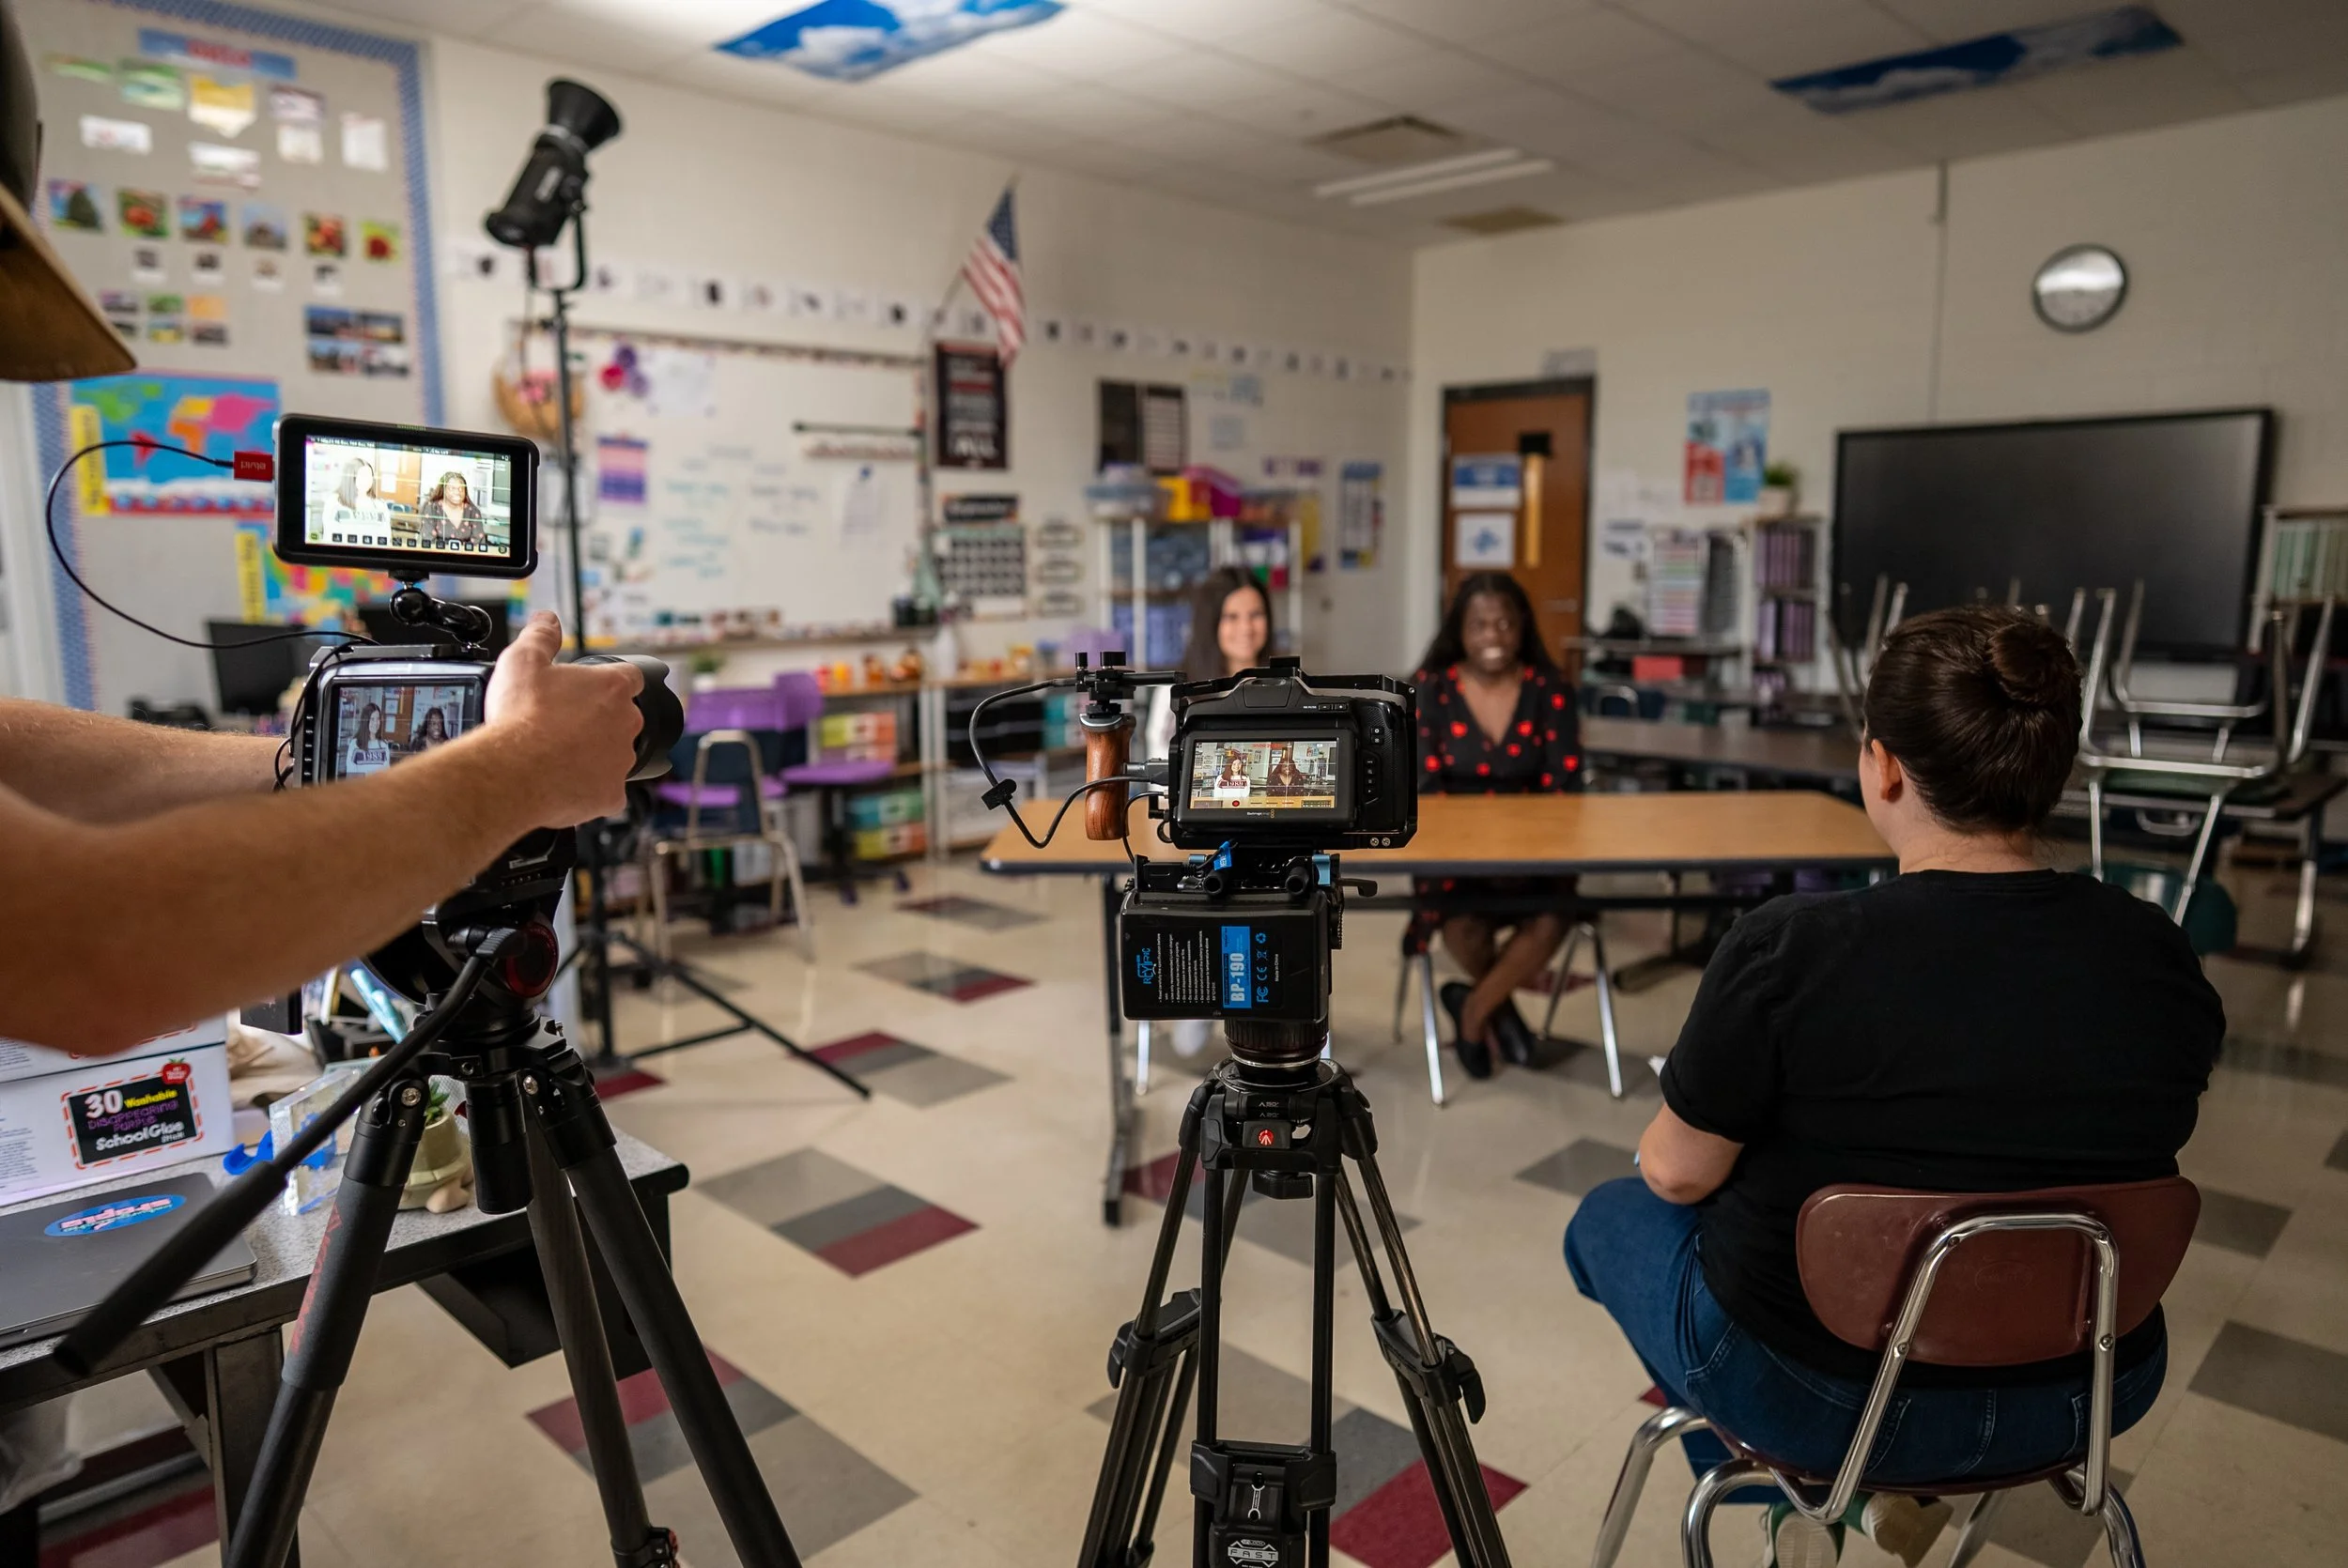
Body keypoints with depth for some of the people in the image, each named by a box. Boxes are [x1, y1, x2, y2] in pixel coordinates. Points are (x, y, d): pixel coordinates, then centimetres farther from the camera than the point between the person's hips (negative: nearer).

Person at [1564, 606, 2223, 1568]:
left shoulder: (1789, 950, -27)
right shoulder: (2161, 959, -12)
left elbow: (1676, 1173, -14)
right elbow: (2143, 1156, 6)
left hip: (1818, 1396, -4)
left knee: (1609, 1217, 23)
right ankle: (1906, 1488, 30)